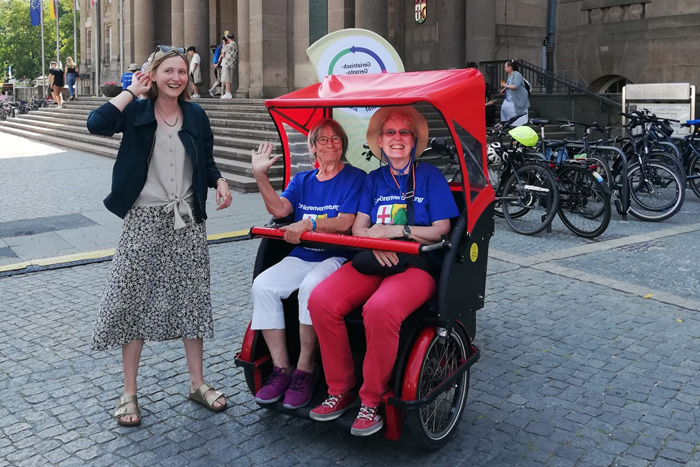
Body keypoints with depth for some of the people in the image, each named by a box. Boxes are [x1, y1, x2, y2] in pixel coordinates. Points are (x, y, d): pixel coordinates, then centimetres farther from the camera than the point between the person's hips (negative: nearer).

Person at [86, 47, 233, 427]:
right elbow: (96, 124, -21)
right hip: (144, 221, -3)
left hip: (186, 221, 3)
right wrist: (131, 92, -13)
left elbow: (206, 161, 16)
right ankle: (129, 393, 16)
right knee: (134, 302, 2)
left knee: (191, 299, 9)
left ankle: (197, 383, 23)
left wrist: (219, 182, -5)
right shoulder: (136, 111, -2)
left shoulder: (195, 115, 7)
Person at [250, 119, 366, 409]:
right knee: (263, 285, -20)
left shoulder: (355, 178, 3)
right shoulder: (301, 181, 18)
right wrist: (260, 175, -13)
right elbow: (279, 208, -1)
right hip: (301, 255, 5)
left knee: (310, 286, -36)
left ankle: (305, 369, -20)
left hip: (337, 257, -5)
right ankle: (281, 368, -15)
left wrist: (308, 224, -23)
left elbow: (345, 223, -10)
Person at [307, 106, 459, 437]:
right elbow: (358, 226, 11)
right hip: (372, 262, 5)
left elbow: (441, 230, -1)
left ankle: (372, 399, -17)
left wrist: (393, 230, -11)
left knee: (380, 309, -36)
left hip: (416, 265, -4)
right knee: (321, 300, -23)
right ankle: (341, 391, -10)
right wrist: (374, 240, -13)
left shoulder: (429, 176, 7)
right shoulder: (374, 179, 19)